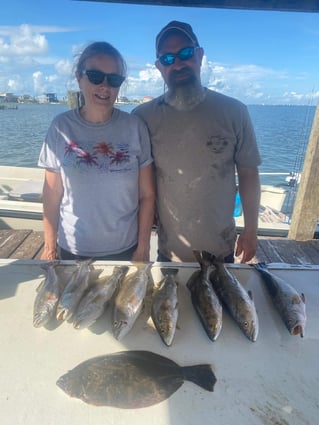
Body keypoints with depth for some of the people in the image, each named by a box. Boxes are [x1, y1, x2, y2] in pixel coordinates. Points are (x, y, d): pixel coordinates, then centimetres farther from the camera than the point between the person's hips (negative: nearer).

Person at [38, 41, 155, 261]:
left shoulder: (135, 127, -9)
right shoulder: (61, 127, -7)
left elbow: (147, 195, -7)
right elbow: (52, 195, -3)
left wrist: (143, 249, -6)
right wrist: (50, 247, -2)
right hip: (73, 250, 1)